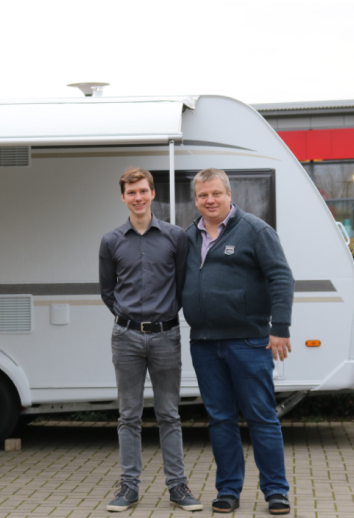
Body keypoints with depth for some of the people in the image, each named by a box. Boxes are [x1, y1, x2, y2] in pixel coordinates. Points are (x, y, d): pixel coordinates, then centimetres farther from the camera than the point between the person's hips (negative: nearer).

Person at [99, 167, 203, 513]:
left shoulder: (175, 237, 2)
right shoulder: (111, 242, 5)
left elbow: (183, 284, 7)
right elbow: (107, 291, 12)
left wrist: (166, 314, 4)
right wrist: (127, 317, 5)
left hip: (165, 335, -1)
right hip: (127, 337, 1)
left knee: (169, 415, 5)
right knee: (129, 415, 5)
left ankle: (177, 485, 11)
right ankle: (129, 485, 11)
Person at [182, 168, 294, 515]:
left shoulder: (254, 230, -3)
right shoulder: (190, 237, 13)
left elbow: (281, 278, -8)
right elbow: (181, 286, 21)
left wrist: (280, 328, -14)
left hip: (248, 341, -5)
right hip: (204, 344, 5)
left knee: (262, 417, 0)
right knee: (220, 419, 9)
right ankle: (228, 490, 18)